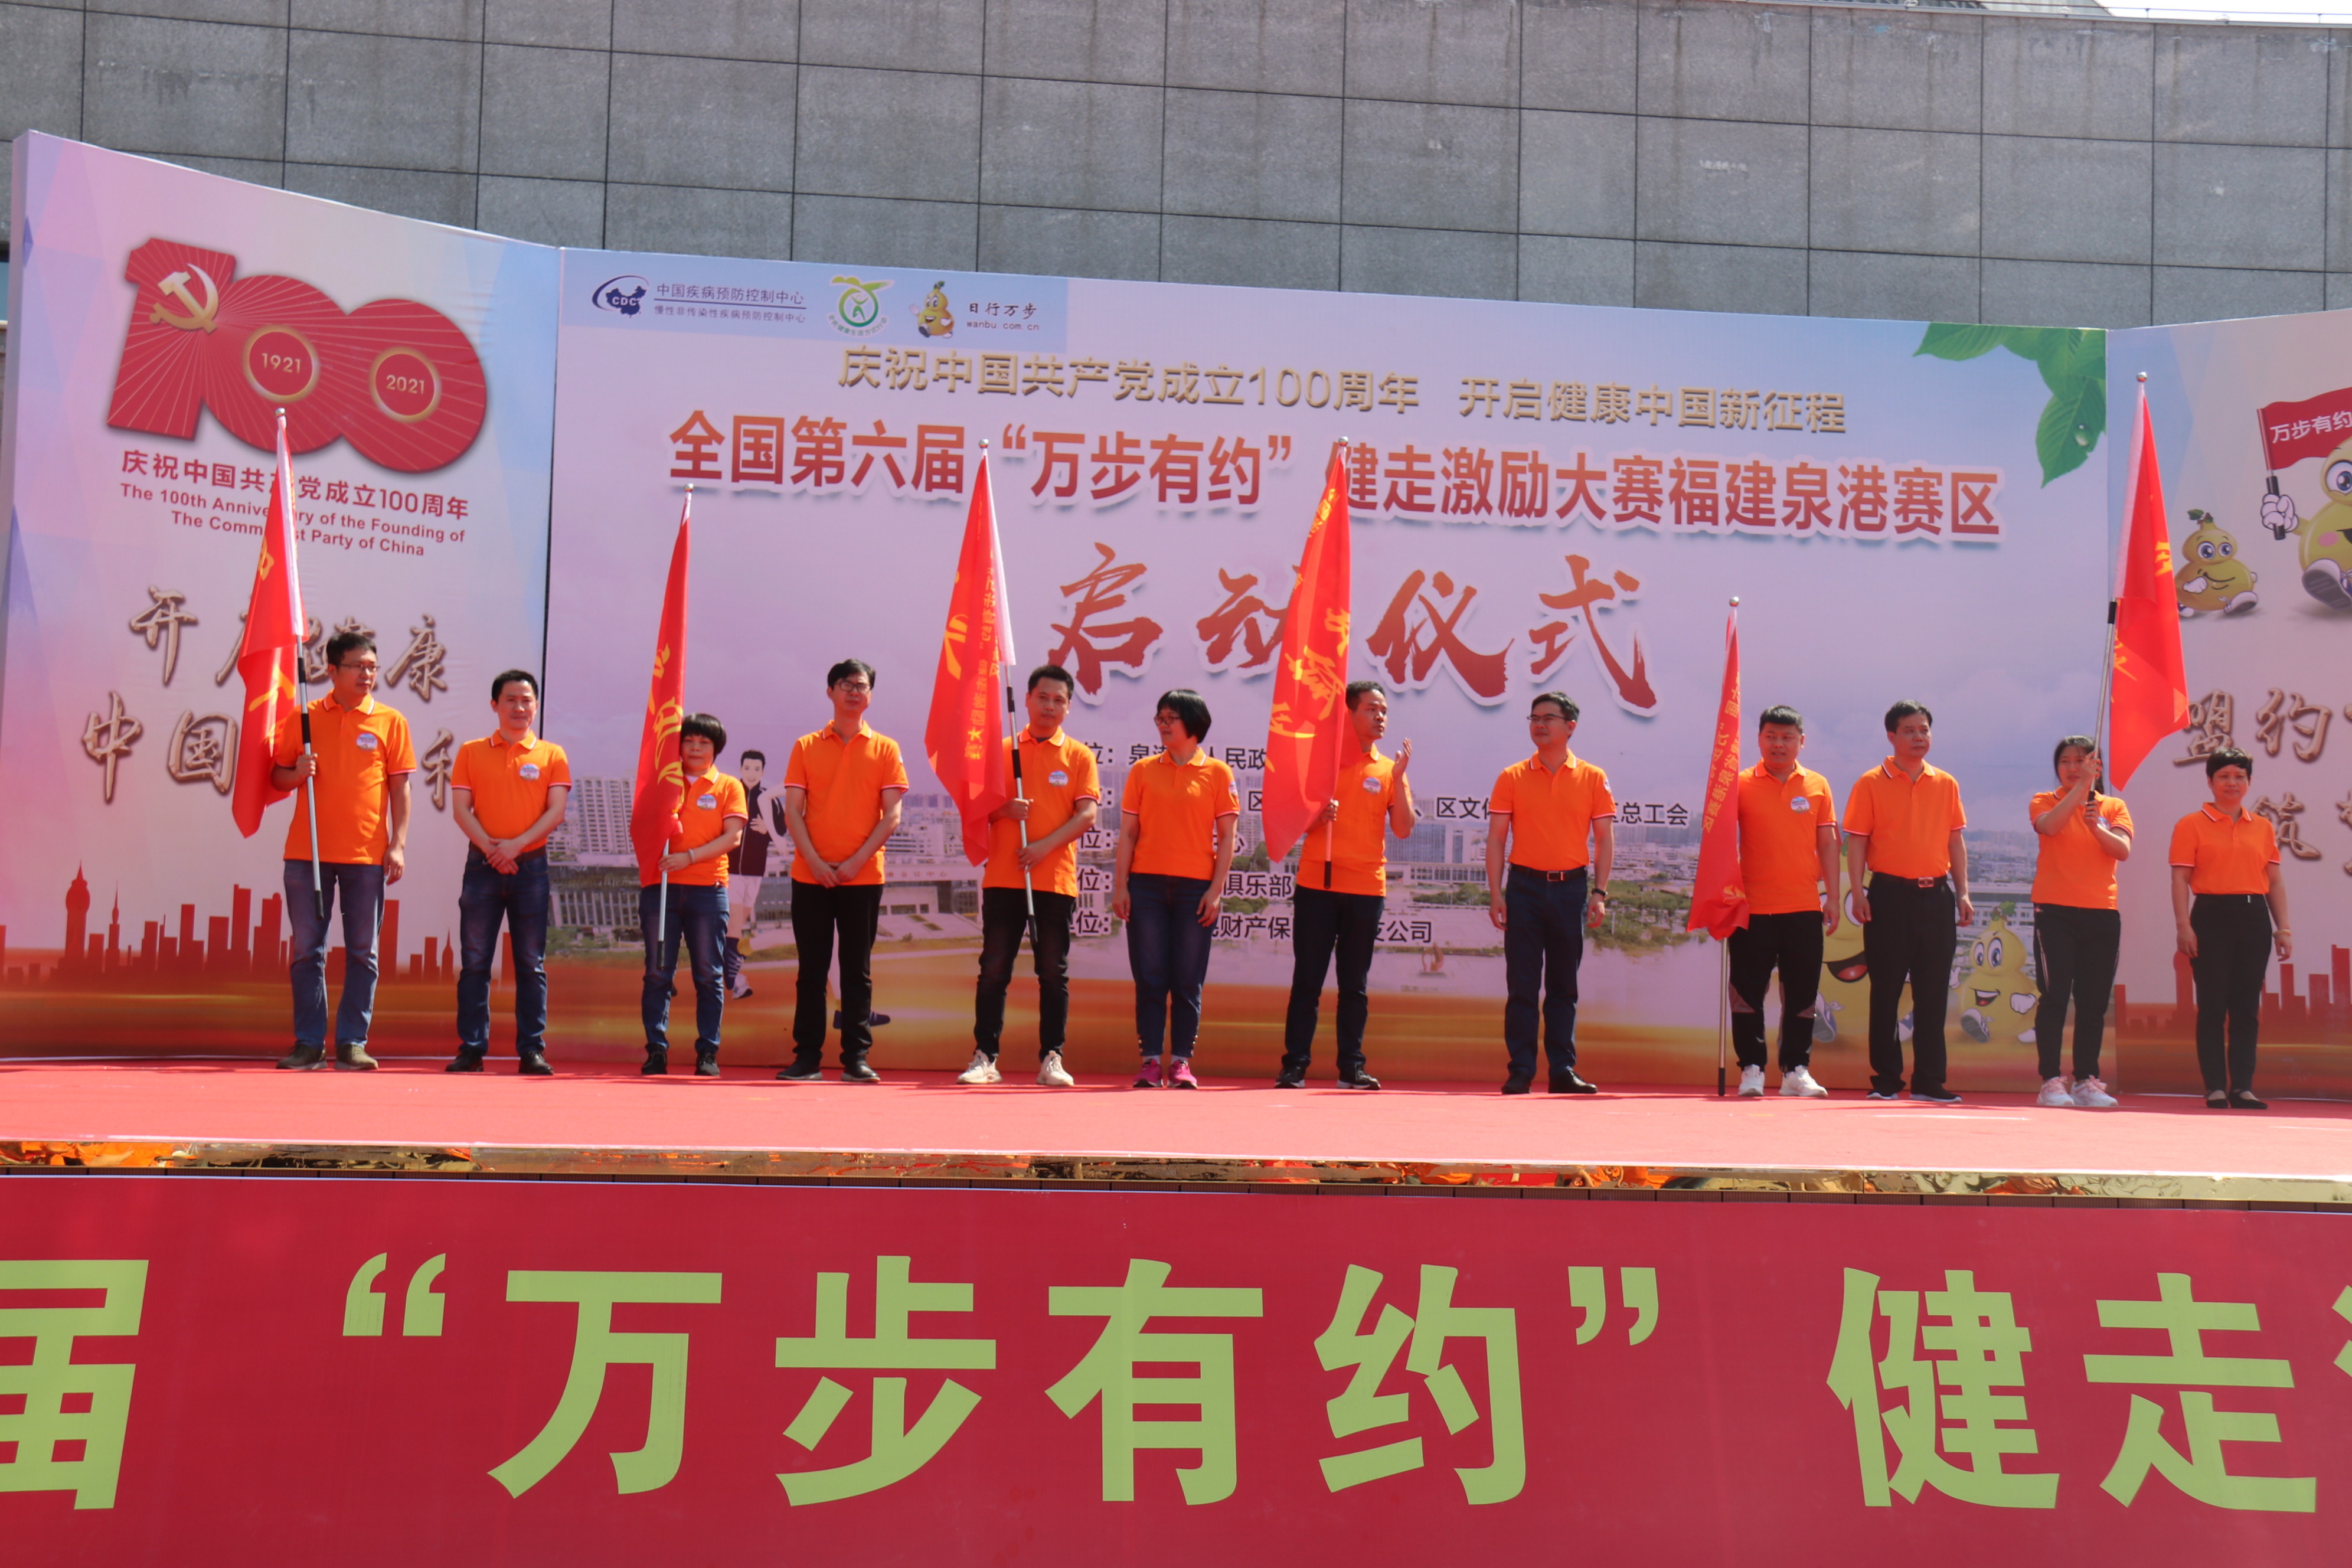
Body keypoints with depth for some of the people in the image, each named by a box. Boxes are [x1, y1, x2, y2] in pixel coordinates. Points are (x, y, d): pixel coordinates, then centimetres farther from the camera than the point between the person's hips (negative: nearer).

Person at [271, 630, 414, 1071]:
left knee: (362, 952, 1)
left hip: (367, 853, -1)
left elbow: (399, 787, 4)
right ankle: (309, 1043, 10)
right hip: (307, 852, 1)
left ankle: (352, 1044, 7)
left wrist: (398, 844, -4)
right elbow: (277, 777, 13)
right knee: (306, 949, 3)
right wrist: (297, 773, -10)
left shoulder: (390, 721, 5)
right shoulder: (305, 717, 8)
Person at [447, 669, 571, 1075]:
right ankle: (471, 1049, 5)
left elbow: (556, 812, -2)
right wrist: (490, 847, -12)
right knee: (474, 962, 1)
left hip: (531, 866, -1)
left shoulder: (551, 755, 6)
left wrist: (516, 844, -14)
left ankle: (532, 1050, 4)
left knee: (531, 964, 1)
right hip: (482, 866, 1)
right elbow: (461, 809, 1)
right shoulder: (471, 752, 8)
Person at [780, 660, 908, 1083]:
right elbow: (792, 810, 2)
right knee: (811, 971, 4)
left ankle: (856, 1059, 6)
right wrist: (814, 861, -11)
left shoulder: (885, 749, 5)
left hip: (863, 877, -1)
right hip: (810, 875, 1)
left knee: (858, 972, 2)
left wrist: (856, 861, -11)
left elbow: (892, 815, -1)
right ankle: (807, 1059, 8)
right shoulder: (806, 747, 7)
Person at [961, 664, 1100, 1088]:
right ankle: (984, 1058, 5)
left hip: (1056, 881, -1)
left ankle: (1051, 1059, 8)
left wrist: (1045, 845, -15)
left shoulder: (1079, 756, 6)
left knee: (1054, 973, 2)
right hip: (1003, 878, 1)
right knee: (994, 970, 1)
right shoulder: (1003, 750, 11)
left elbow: (1087, 814, -3)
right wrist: (1004, 809, -10)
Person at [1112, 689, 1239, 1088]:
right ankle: (1150, 1061, 5)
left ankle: (1182, 1062, 7)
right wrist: (1120, 885, 1)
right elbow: (1128, 833, 9)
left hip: (1195, 887, -1)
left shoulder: (1218, 773, 3)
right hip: (1146, 885, 1)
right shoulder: (1143, 770, 9)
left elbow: (1226, 837, 2)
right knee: (1150, 978, 1)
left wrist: (1216, 890, -6)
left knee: (1188, 980, 1)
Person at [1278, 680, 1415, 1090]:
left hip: (1367, 889, 2)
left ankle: (1352, 1067, 10)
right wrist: (1316, 815, -14)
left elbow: (1403, 829, -1)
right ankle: (1294, 1065, 1)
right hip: (1317, 885, -1)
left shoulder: (1389, 770, 10)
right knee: (1307, 980, -1)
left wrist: (1398, 777, -10)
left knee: (1356, 983, 6)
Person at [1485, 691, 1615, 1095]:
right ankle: (1520, 1071, 4)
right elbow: (1496, 838, 4)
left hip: (1571, 887, 0)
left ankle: (1563, 1071, 11)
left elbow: (1605, 839, 6)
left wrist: (1600, 892, -4)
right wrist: (1495, 893, -4)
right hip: (1524, 885, 0)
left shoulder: (1593, 778, 5)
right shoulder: (1512, 778, 5)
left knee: (1564, 985, 6)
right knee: (1522, 984, 0)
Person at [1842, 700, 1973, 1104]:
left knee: (1933, 993, 4)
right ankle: (1885, 1081, 8)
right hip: (1890, 894, -3)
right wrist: (1858, 893, -11)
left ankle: (1929, 1081, 10)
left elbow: (1956, 842, 13)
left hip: (1937, 895, 3)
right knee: (1886, 991, 2)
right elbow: (1856, 843, -2)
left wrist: (1963, 893, 6)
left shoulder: (1946, 784, 11)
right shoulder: (1871, 783, 0)